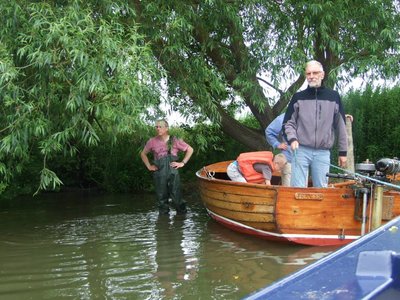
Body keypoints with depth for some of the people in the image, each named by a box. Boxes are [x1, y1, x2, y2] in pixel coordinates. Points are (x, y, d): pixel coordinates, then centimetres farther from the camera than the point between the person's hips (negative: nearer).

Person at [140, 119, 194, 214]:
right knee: (161, 197, 7)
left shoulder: (174, 140, 2)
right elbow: (143, 154, 21)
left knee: (176, 196, -2)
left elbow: (190, 150, 9)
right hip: (159, 173, 2)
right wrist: (149, 166, 10)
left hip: (173, 172, -1)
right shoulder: (152, 141, 6)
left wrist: (182, 163, 2)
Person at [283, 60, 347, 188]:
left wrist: (343, 151, 10)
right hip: (301, 150, -1)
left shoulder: (333, 97, 8)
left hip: (323, 152, 1)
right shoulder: (298, 97, 6)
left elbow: (340, 126, 11)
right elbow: (288, 122, 10)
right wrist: (292, 139, -9)